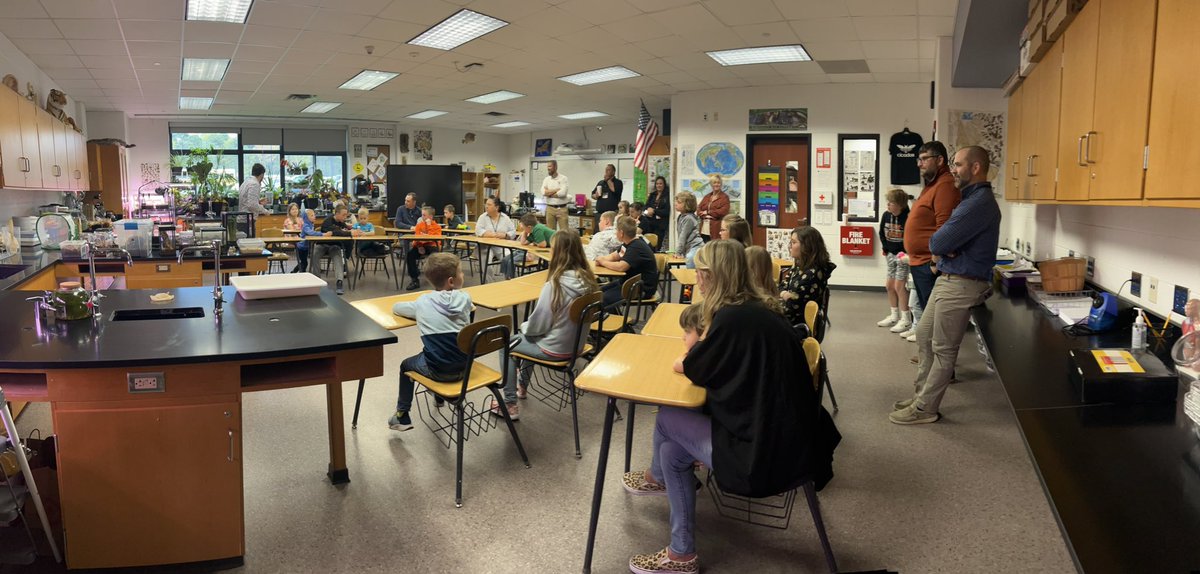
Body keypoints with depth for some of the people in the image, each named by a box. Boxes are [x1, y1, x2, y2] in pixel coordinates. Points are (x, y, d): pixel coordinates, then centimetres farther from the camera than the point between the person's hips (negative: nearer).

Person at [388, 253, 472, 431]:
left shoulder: (422, 302, -1)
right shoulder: (465, 298, 0)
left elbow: (395, 307, 16)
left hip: (437, 370, -2)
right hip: (464, 367, 2)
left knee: (406, 365, 29)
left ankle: (402, 416, 32)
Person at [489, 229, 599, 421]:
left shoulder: (555, 284, -27)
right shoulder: (587, 280, -6)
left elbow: (538, 325, -20)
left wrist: (524, 327, 3)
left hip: (555, 349, -7)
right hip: (577, 343, 7)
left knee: (506, 344, 16)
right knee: (527, 339, 31)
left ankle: (510, 404, 18)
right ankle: (522, 386, 46)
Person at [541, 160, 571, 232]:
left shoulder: (563, 178, -3)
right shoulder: (546, 179, 9)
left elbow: (563, 193, -16)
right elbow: (543, 192, -7)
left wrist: (549, 193, -6)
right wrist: (557, 189, -9)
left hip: (561, 208, -4)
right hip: (550, 208, 4)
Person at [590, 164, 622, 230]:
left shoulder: (618, 182, 2)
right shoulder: (601, 183, 18)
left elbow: (614, 190, -19)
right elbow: (592, 195, 22)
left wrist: (608, 180, -6)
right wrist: (596, 196, -2)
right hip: (599, 213, 5)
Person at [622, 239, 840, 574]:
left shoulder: (733, 317, -21)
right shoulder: (757, 309, 7)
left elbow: (693, 370, -7)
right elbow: (712, 362, 18)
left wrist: (701, 336, 2)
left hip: (764, 452, -8)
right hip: (784, 437, 9)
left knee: (666, 419, 7)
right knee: (672, 451, 14)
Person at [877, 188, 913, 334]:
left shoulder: (907, 217, -21)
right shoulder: (886, 215, -1)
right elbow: (882, 233, 13)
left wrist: (905, 253, -16)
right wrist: (885, 249, 9)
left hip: (903, 255, -7)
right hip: (891, 255, 7)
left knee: (899, 286, -10)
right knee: (889, 285, 11)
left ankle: (906, 320, -1)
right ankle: (894, 316, 25)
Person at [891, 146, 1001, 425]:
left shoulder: (980, 203, -20)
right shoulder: (972, 198, 15)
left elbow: (938, 242, -22)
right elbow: (939, 243, 15)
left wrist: (938, 244, 0)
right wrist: (942, 248, -6)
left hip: (962, 285, -10)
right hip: (948, 279, 10)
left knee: (943, 350, -1)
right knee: (924, 336, 15)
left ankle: (925, 409, 8)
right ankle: (922, 395, 25)